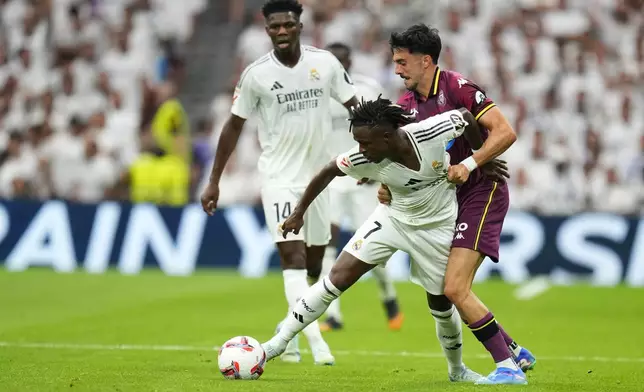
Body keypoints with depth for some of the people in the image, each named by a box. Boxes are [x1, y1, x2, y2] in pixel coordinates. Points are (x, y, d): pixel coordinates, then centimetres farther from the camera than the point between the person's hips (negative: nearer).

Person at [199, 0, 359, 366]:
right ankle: (316, 340, -24)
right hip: (279, 177, -3)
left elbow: (355, 107, 5)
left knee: (314, 262, 11)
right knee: (293, 256, -18)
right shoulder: (256, 74, -8)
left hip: (318, 174, 3)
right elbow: (234, 126, 1)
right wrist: (214, 182, 1)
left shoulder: (325, 62, -4)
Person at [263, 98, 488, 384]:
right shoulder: (362, 160, -27)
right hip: (392, 218, 1)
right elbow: (328, 172, -8)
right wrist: (299, 212, 0)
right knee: (339, 277, -11)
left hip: (436, 227, -1)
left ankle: (457, 369, 34)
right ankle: (279, 342, -1)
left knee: (441, 302, 7)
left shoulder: (432, 132, -33)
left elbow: (467, 117, -14)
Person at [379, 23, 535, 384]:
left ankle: (508, 367, -8)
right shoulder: (405, 106, 9)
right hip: (449, 203, 8)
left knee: (455, 288, -17)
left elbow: (505, 132, -17)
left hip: (482, 192, -8)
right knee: (453, 291, 7)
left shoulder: (457, 87, -13)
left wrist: (469, 165, -25)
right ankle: (516, 354, 22)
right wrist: (388, 188, -1)